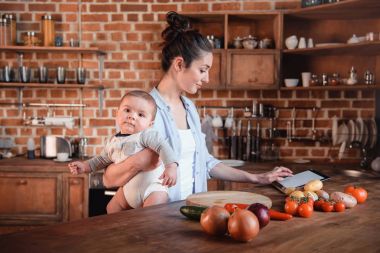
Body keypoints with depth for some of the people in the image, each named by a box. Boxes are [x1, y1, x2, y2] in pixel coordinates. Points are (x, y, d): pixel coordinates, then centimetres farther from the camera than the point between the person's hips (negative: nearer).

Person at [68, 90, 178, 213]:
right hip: (128, 188, 7)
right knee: (111, 209, 15)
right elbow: (102, 160, 24)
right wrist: (85, 166, 15)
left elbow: (162, 146, -27)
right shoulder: (112, 142, 6)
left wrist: (171, 167, -40)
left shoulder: (146, 135, -16)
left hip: (153, 186, -7)